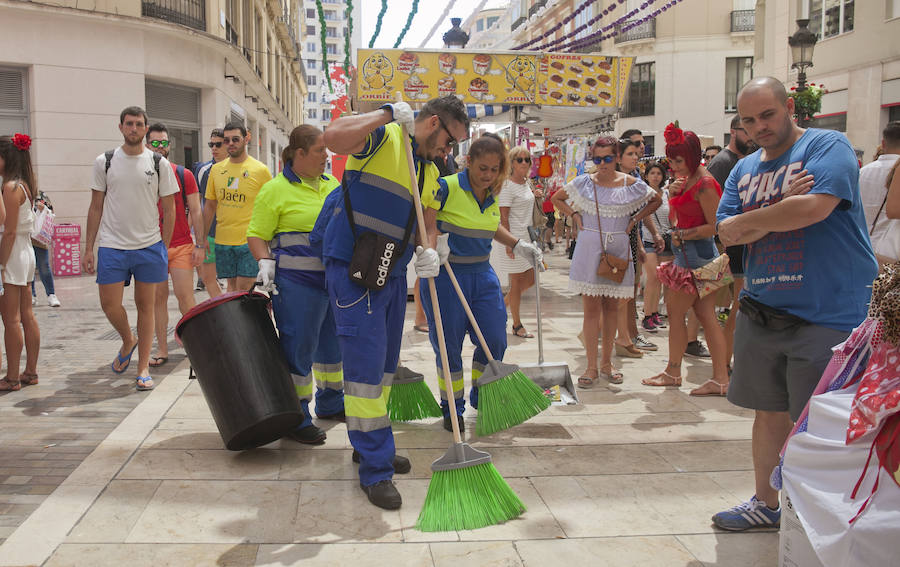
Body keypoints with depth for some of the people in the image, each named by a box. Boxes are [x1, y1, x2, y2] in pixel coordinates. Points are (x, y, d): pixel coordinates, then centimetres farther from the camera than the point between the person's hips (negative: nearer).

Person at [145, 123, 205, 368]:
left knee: (185, 296, -6)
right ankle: (162, 349, 13)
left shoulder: (183, 175, 4)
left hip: (181, 246, -1)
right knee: (158, 298, 5)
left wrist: (200, 244, -2)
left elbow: (195, 212, 4)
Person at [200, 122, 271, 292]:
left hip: (249, 241, -4)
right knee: (231, 286, 10)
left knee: (243, 289, -6)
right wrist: (203, 239, 13)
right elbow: (210, 205, 15)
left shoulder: (260, 170, -4)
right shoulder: (216, 169, 9)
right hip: (222, 240, 4)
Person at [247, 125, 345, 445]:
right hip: (296, 281, -7)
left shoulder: (331, 184, 12)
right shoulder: (275, 190, -8)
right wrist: (265, 262, -22)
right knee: (298, 347, -2)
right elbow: (257, 235, -7)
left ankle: (331, 403, 34)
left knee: (333, 341, 17)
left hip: (336, 277, 7)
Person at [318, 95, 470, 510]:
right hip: (353, 269, -9)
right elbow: (333, 137, -29)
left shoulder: (430, 174, 14)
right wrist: (389, 114, -25)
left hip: (393, 273, 9)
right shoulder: (382, 138, -10)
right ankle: (375, 469, 0)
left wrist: (428, 252, -4)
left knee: (385, 364, 16)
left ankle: (372, 444, 33)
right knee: (366, 364, -8)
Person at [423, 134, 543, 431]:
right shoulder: (446, 187, -15)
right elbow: (426, 225, -20)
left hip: (482, 275, 6)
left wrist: (518, 244, 15)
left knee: (494, 340, 6)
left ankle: (481, 397, 31)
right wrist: (430, 251, -38)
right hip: (446, 275, -6)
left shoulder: (493, 194, 7)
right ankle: (452, 409, 21)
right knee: (448, 345, 2)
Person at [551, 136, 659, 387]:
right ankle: (592, 367, 2)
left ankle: (606, 363, 20)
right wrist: (574, 215, 2)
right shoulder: (583, 183, 0)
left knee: (611, 306, 9)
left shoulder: (632, 185, 1)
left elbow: (655, 200, 17)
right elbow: (556, 199, 15)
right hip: (589, 249, -1)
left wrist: (635, 219, 5)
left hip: (618, 250, 1)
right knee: (591, 308, -2)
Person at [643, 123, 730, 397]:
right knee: (706, 315, 7)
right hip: (686, 254, 10)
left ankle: (672, 372, 14)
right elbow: (677, 218, 20)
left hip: (696, 256, -10)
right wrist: (673, 195, 3)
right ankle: (720, 379, 9)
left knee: (675, 312, 0)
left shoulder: (705, 183, -17)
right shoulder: (686, 179, 12)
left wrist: (683, 235, -13)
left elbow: (714, 226, -19)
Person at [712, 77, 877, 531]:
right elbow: (727, 235, 3)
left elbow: (814, 206, -22)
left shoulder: (828, 146, -6)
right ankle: (766, 503, 32)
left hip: (826, 314, -6)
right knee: (769, 412, 16)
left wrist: (746, 221, -7)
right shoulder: (744, 169, 13)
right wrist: (781, 208, -13)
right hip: (761, 310, 6)